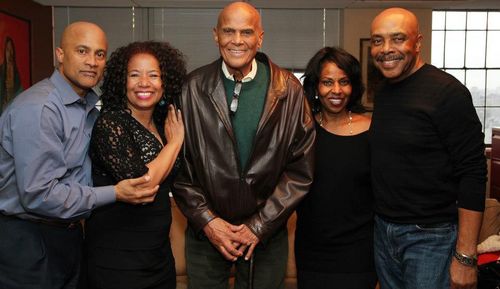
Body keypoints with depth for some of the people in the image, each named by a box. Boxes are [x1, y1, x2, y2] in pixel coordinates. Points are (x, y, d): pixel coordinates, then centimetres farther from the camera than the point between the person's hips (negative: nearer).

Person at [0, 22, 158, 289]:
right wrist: (114, 194, -21)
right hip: (26, 239, -8)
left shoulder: (89, 107, 7)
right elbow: (38, 195, -25)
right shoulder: (38, 108, -21)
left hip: (68, 233, 8)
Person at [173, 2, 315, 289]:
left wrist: (260, 225, -9)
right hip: (206, 232, 0)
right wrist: (206, 220, -9)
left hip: (267, 234, 0)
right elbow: (179, 164, -3)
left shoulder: (289, 90, -6)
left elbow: (301, 169, -6)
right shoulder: (193, 89, -6)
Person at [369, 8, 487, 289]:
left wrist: (465, 256, -18)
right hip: (383, 231, 6)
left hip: (432, 236, -6)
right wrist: (382, 222, 8)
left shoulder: (447, 92, -14)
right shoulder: (382, 92, 6)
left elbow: (473, 174, -16)